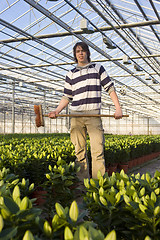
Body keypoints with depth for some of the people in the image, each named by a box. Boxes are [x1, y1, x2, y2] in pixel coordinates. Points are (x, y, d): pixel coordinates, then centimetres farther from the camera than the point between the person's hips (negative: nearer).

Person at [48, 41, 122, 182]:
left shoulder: (98, 68, 13)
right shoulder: (71, 74, 18)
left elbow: (110, 88, 9)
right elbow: (67, 97, 17)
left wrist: (118, 108, -2)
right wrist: (57, 111, 2)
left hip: (94, 114, -2)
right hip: (76, 115, 2)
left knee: (98, 149, -9)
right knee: (80, 150, 2)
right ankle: (83, 182, 9)